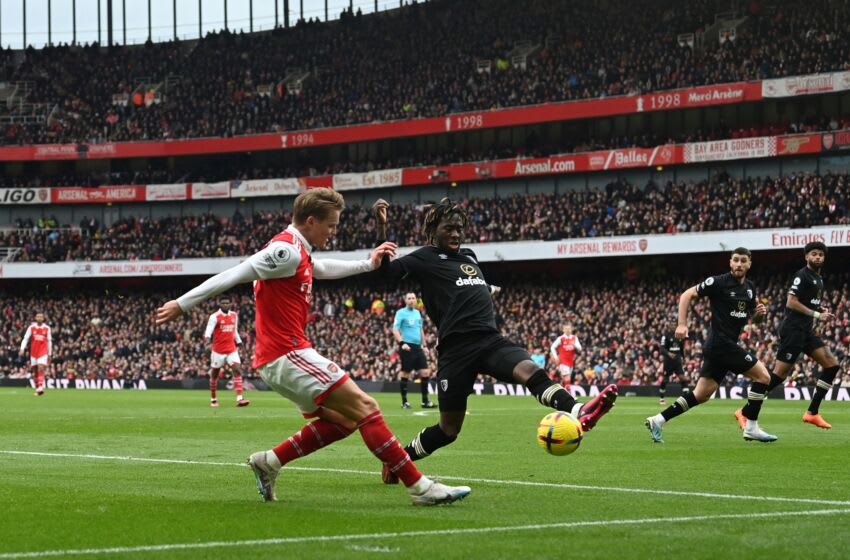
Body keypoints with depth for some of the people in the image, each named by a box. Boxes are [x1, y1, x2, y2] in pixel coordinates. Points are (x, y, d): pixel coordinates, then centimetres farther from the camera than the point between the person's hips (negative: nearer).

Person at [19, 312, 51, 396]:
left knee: (41, 368, -19)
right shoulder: (31, 328, 4)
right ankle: (37, 388, 15)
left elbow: (49, 342, 10)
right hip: (33, 352, 2)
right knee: (35, 371, 5)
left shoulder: (47, 328, 4)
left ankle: (40, 387, -27)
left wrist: (49, 354, 10)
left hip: (43, 352, -2)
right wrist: (22, 349, -14)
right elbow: (25, 339, 1)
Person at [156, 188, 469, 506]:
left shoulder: (300, 252, 16)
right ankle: (419, 486, -14)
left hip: (276, 360, 11)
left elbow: (323, 268, 40)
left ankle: (269, 462, 13)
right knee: (364, 407, -12)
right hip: (287, 356, -11)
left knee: (342, 421, 14)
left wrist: (368, 264, 43)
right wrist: (182, 304, -17)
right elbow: (233, 276, -17)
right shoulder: (286, 250, -14)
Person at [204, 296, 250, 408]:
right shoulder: (215, 317, -10)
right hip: (218, 350, -3)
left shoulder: (234, 315, 8)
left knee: (237, 371, -13)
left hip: (231, 349, 4)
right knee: (214, 374, 7)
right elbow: (209, 330, -25)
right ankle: (213, 399, 23)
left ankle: (239, 398, -20)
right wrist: (207, 337, -45)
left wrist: (239, 342, 15)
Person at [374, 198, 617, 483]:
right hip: (456, 348, -5)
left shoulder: (468, 256, 24)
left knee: (530, 370, -27)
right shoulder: (426, 258, 4)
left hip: (491, 340, 5)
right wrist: (382, 229, -22)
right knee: (449, 429, 1)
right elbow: (387, 271, -14)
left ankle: (578, 412, -54)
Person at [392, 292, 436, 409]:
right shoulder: (401, 313, -4)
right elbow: (395, 329, -10)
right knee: (405, 374, -2)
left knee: (425, 372, 0)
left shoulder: (417, 313, 16)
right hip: (407, 347, -6)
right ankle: (404, 401, 6)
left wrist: (423, 343, 18)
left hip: (417, 347, 6)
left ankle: (425, 401, 4)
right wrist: (401, 343, -21)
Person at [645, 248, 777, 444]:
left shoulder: (750, 288, 14)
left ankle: (658, 420, 8)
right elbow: (687, 295, -7)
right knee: (763, 376, -6)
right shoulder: (719, 282, -9)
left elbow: (755, 318, 25)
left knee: (702, 394, 7)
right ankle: (751, 428, -2)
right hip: (721, 344, -8)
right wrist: (682, 324, -16)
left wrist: (760, 313, 1)